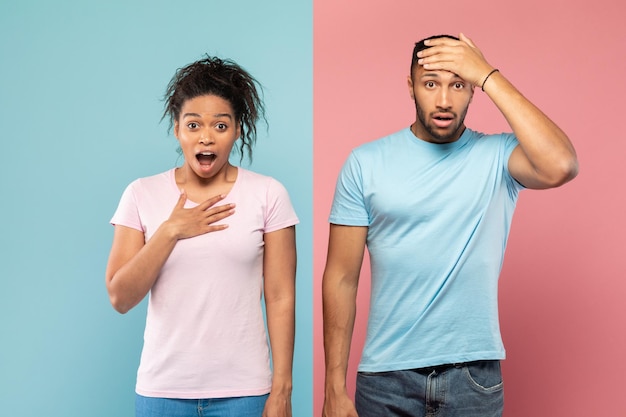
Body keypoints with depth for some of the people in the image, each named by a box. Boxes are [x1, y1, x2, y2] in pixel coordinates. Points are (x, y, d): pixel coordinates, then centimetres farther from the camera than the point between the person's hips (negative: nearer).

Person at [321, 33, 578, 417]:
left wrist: (490, 76, -19)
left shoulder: (497, 155, -3)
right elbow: (341, 278, -2)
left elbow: (561, 167, -25)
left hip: (475, 374, 0)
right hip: (387, 375, 0)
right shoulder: (366, 163, -2)